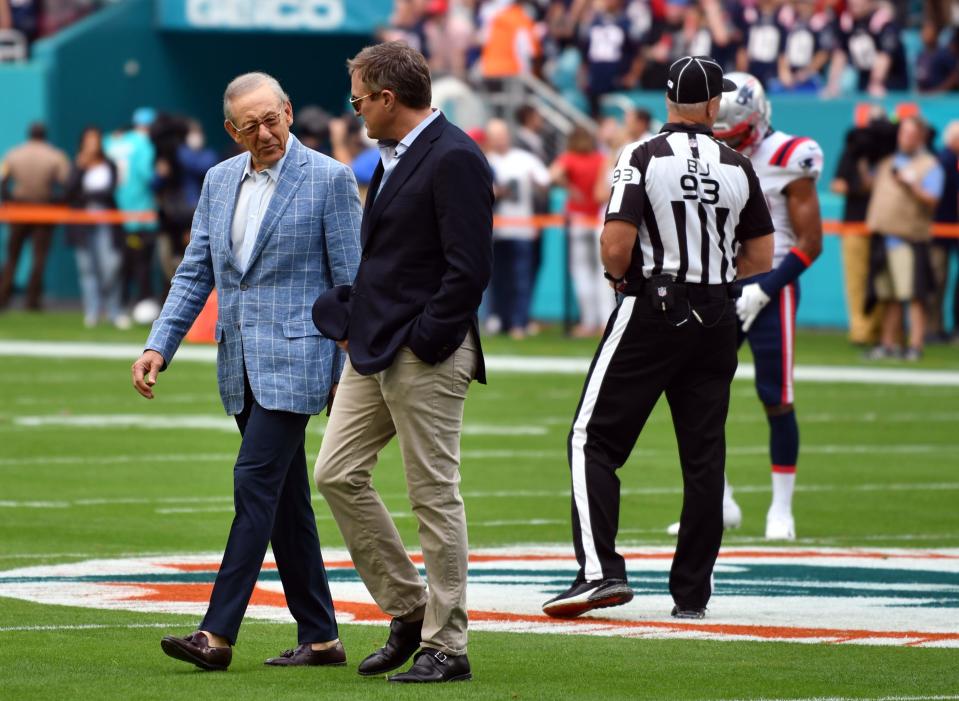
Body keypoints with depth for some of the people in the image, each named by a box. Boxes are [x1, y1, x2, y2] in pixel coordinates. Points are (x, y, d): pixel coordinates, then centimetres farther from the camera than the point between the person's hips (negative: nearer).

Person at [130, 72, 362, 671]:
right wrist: (159, 347, 3)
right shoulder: (220, 181, 13)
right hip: (241, 366, 7)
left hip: (295, 358, -7)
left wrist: (351, 372, -8)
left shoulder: (329, 179, -5)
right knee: (284, 499, 8)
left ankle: (218, 632, -18)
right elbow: (196, 273, 14)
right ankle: (320, 636, 14)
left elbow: (351, 280, -5)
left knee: (255, 483, -14)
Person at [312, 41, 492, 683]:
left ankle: (446, 647, 4)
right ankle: (408, 609, 17)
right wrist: (353, 323, 12)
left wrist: (424, 343, -16)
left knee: (435, 496, -3)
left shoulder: (455, 160, -14)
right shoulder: (394, 155, 16)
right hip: (375, 351, 10)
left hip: (425, 356, -10)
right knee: (338, 473, 7)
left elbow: (469, 268, -19)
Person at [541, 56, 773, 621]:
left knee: (595, 440, 0)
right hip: (716, 319, 4)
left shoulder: (644, 159, -9)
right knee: (704, 454, 7)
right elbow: (762, 260, 8)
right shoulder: (739, 168, 3)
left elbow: (616, 247, -16)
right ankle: (693, 592, 8)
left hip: (650, 311, -4)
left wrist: (622, 276, 6)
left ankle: (601, 570, -14)